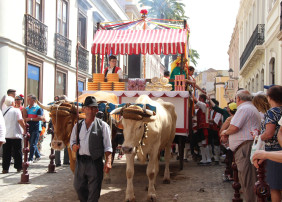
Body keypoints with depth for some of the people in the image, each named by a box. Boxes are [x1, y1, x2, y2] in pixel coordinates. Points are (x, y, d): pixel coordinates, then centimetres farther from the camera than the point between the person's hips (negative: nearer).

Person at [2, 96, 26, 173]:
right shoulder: (16, 110, -8)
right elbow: (20, 121, -14)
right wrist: (25, 129, -3)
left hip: (6, 135, 4)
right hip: (16, 135, -4)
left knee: (6, 153, 7)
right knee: (17, 152, 6)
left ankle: (5, 168, 6)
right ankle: (19, 167, 11)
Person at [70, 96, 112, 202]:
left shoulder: (103, 126, 0)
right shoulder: (78, 126, 12)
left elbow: (108, 147, -4)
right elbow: (72, 141, 18)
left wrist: (108, 161, -16)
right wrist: (74, 146, -5)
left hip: (95, 162, -4)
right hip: (80, 162, 4)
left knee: (94, 191, 0)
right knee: (79, 187, 16)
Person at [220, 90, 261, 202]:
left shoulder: (243, 109, -10)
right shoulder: (253, 109, 25)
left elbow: (234, 127, -19)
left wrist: (225, 132, 2)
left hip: (245, 146, -11)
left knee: (246, 178, -9)